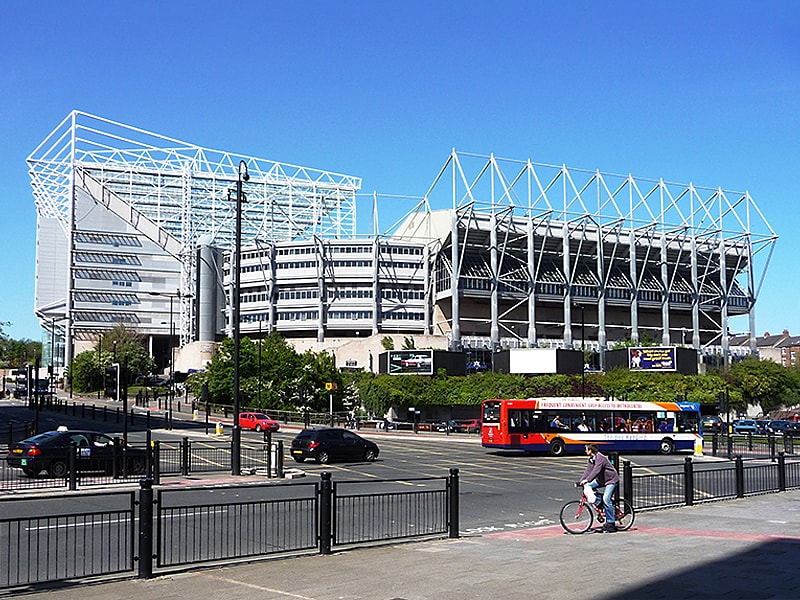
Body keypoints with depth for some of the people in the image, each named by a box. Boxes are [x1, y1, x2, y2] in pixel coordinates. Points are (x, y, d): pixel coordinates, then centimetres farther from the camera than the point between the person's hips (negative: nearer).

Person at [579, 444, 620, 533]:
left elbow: (596, 470, -35)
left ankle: (611, 523, -14)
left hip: (611, 479, -9)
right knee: (588, 486, -4)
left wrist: (587, 480, -43)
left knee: (606, 499, -20)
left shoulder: (600, 458, -24)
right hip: (602, 479, 9)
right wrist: (581, 481, -9)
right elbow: (588, 470, 1)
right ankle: (599, 504, 4)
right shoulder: (592, 459, 4)